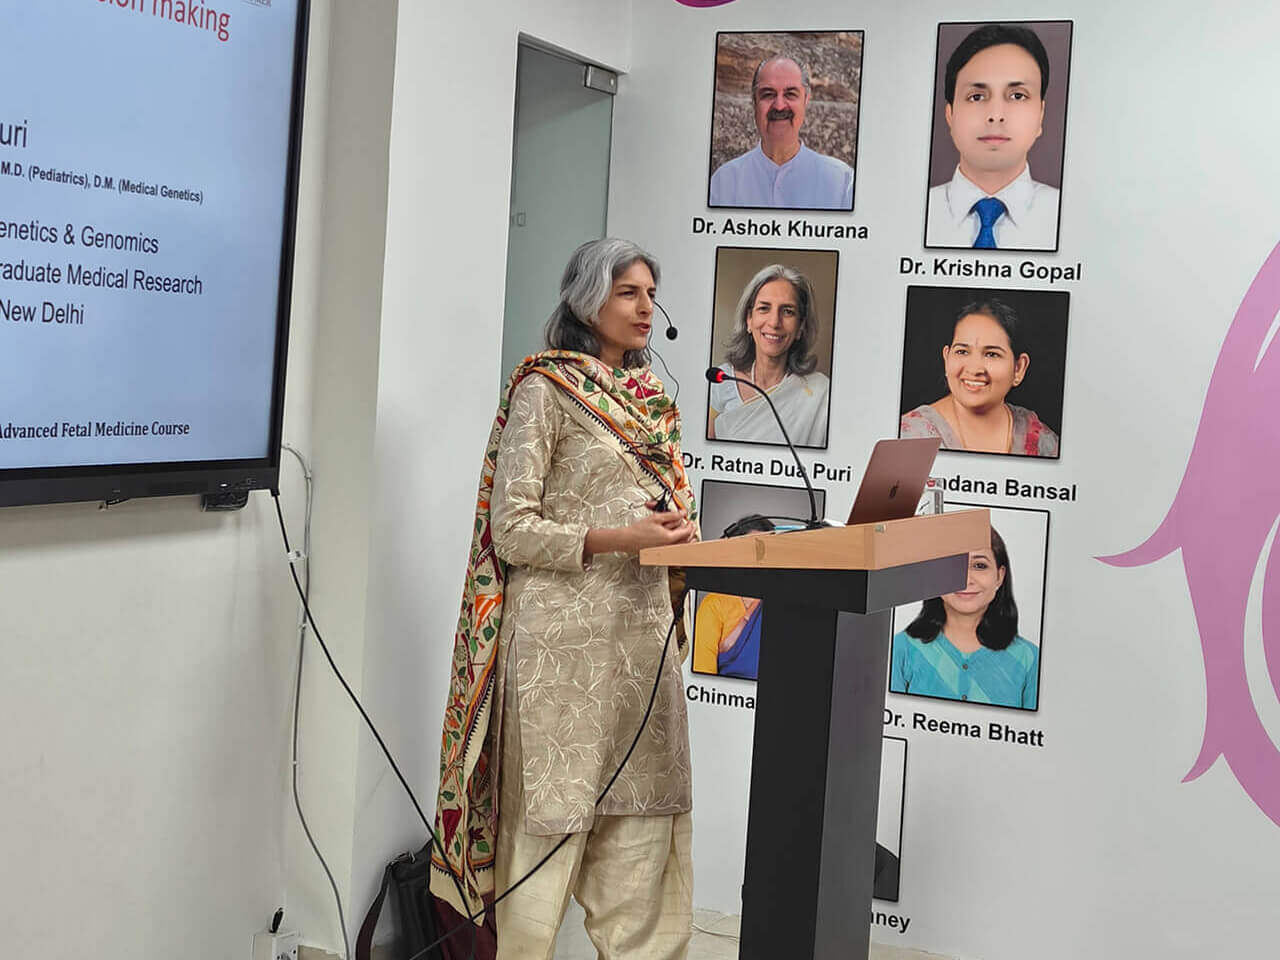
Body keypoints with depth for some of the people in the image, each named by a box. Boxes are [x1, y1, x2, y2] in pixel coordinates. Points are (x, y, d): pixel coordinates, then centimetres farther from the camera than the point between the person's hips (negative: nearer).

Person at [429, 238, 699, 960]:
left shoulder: (651, 397, 16)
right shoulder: (544, 389, -5)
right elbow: (513, 527, -10)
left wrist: (680, 531, 0)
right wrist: (621, 539, -18)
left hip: (643, 627, 7)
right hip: (567, 624, -6)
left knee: (644, 811, 6)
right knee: (553, 815, -3)